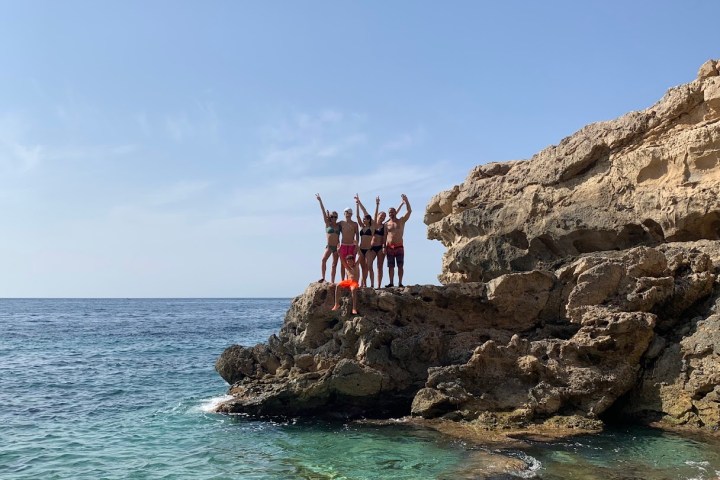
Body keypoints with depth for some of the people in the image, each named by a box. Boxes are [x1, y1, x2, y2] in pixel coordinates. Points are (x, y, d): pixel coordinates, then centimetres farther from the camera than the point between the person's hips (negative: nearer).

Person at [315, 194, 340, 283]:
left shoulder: (339, 225, 9)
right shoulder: (328, 224, 2)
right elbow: (324, 212, -2)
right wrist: (320, 201, -7)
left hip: (337, 246, 2)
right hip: (329, 246, -2)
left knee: (334, 264, 3)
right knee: (323, 259, -24)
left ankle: (332, 282, 6)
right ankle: (323, 277, -21)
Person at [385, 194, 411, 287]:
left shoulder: (401, 221, 6)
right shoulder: (386, 224, 10)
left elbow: (409, 211, -4)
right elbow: (385, 236, 7)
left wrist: (406, 201, -14)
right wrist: (384, 247, -2)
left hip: (399, 247, -1)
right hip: (389, 247, 2)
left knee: (400, 266, -3)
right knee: (390, 266, 2)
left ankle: (400, 283, -1)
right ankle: (391, 283, 6)